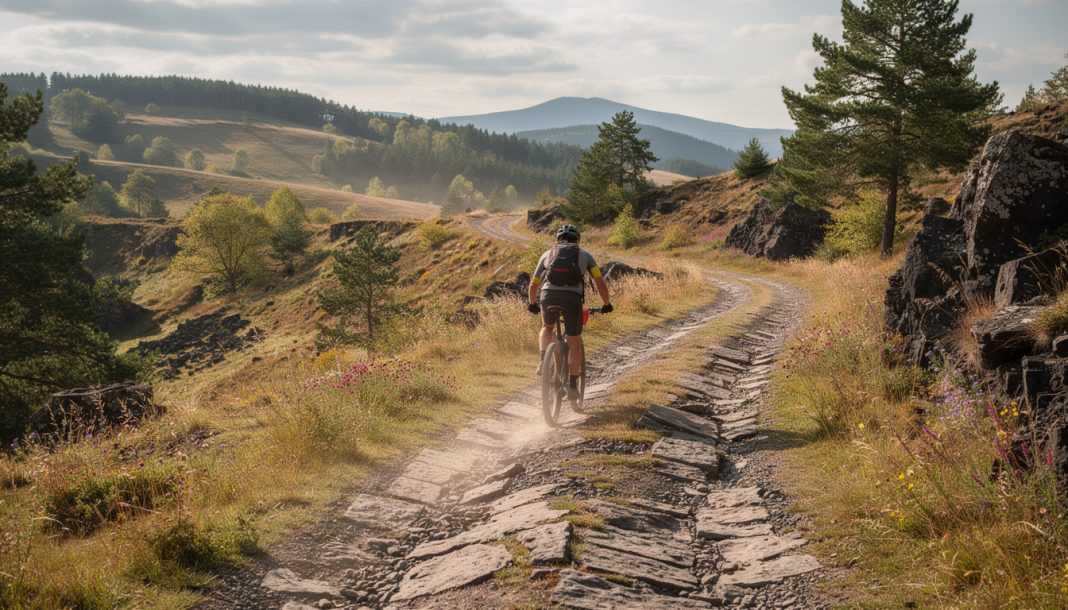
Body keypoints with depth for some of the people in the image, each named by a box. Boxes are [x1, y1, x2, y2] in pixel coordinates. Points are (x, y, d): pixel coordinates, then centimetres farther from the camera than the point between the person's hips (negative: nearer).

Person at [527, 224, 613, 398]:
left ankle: (543, 360, 8)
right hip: (573, 297, -1)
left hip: (549, 295, 1)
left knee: (547, 327, 31)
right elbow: (600, 283, 16)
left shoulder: (547, 254, 26)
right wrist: (607, 304, 29)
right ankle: (573, 385, 11)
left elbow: (533, 285, 28)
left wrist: (532, 304, 45)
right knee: (574, 341, 15)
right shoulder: (584, 255, 23)